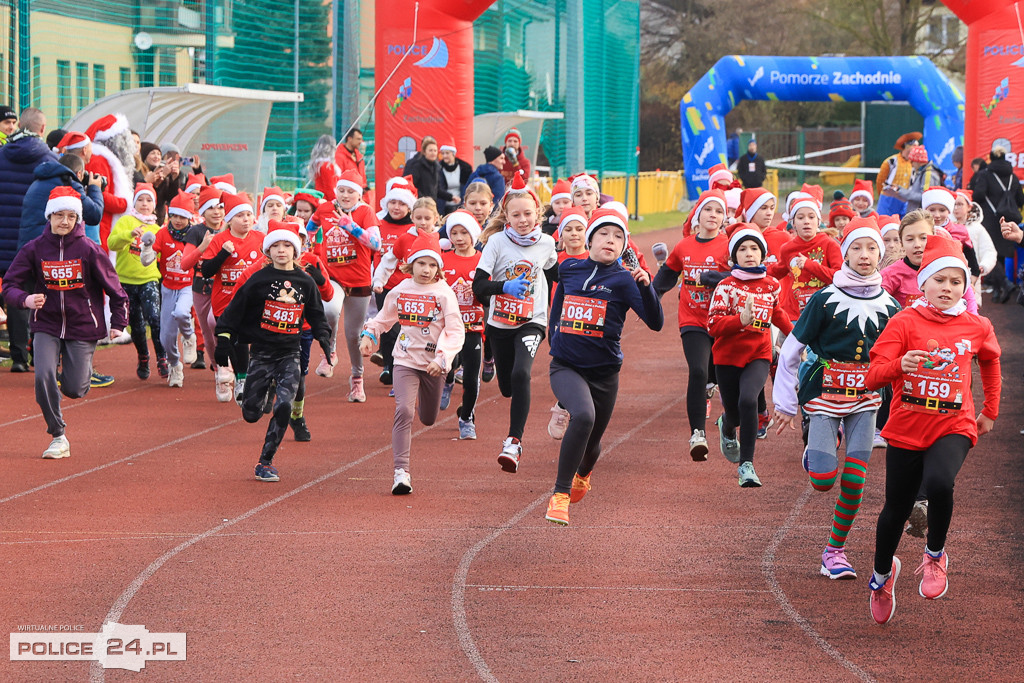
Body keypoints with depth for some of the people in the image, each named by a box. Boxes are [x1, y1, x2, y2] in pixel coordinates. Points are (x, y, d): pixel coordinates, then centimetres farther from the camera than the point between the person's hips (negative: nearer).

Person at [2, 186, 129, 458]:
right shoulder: (34, 249, -4)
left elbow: (114, 288, 1)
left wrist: (118, 323, -5)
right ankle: (58, 438, -3)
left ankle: (82, 367, 34)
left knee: (74, 389, -4)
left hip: (82, 327, -1)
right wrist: (25, 299, -24)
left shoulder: (89, 249, -7)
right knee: (44, 378, -19)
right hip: (46, 326, 1)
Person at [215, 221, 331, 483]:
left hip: (289, 355, 1)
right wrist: (224, 339, -6)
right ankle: (265, 392, 37)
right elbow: (235, 310, -1)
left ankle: (265, 463, -3)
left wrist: (323, 336, 1)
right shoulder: (259, 280, -4)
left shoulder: (306, 282, 4)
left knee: (284, 407, -16)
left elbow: (316, 314, 16)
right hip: (261, 351, -1)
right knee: (251, 414, -1)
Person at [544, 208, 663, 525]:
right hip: (566, 366, 0)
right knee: (583, 416, -30)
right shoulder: (569, 269, 2)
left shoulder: (623, 280, -7)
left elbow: (655, 323, -16)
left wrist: (646, 286, -29)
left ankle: (583, 474, 54)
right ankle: (560, 495, -23)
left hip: (604, 372, 0)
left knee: (591, 440, 15)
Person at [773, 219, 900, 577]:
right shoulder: (825, 300, -6)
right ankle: (814, 453, 24)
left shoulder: (889, 306, 4)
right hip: (824, 395, -2)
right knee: (824, 480, -12)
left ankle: (835, 551, 7)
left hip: (865, 400, 2)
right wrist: (785, 403, -1)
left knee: (854, 481, -7)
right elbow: (790, 351, -1)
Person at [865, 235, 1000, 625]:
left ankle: (935, 556, -3)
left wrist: (990, 412, 27)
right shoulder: (904, 323, -5)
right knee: (897, 508, 9)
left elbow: (990, 360, 26)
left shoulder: (977, 328, 2)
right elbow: (873, 377, -13)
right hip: (907, 428, 0)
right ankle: (882, 574, 40)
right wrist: (899, 365, -34)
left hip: (953, 427, 0)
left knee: (939, 483, -31)